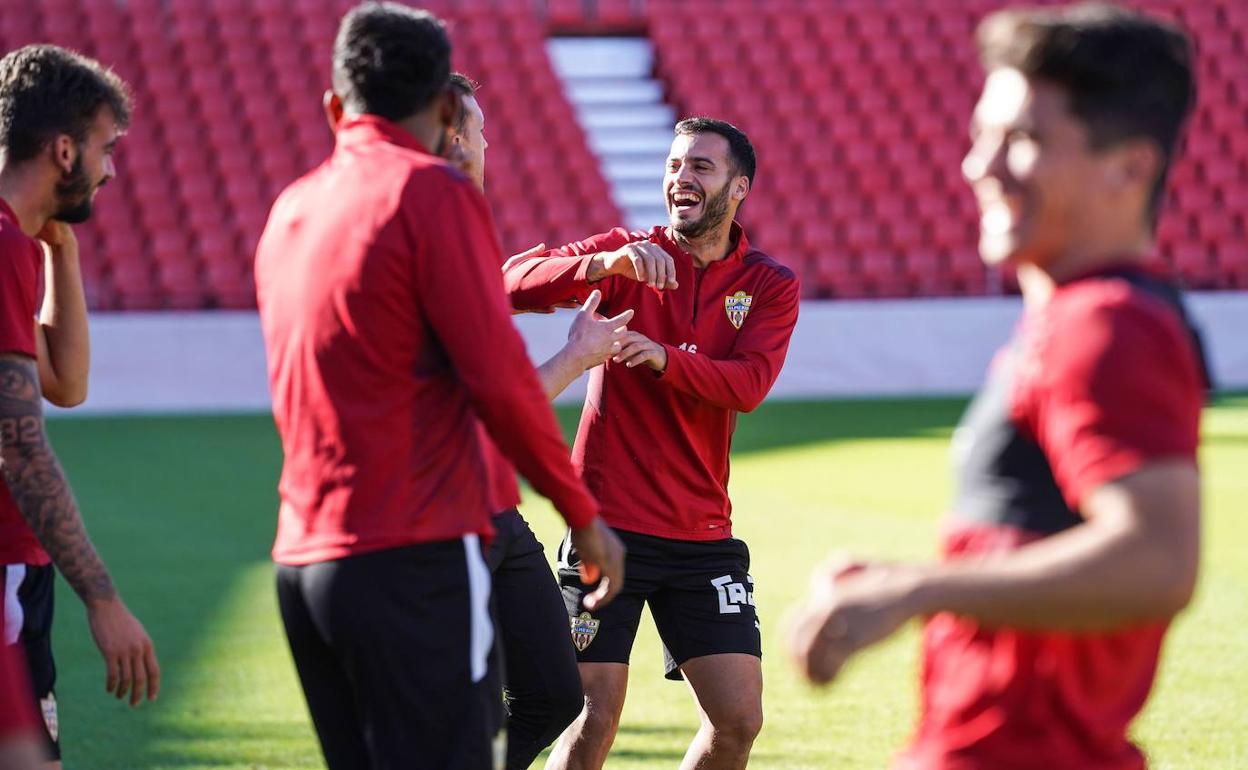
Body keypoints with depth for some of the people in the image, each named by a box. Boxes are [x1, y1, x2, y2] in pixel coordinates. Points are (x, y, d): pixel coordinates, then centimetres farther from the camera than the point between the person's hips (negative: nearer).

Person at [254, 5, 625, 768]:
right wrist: (584, 513, -3)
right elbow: (499, 376, -12)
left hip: (303, 558, 7)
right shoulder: (433, 191, -8)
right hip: (413, 561, -7)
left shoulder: (290, 207, 13)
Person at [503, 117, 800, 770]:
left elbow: (748, 384, -13)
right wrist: (604, 265, -31)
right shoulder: (628, 254, 2)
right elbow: (514, 283, -14)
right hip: (608, 525, -2)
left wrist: (664, 357, -30)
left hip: (703, 536, 3)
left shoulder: (770, 286, 5)